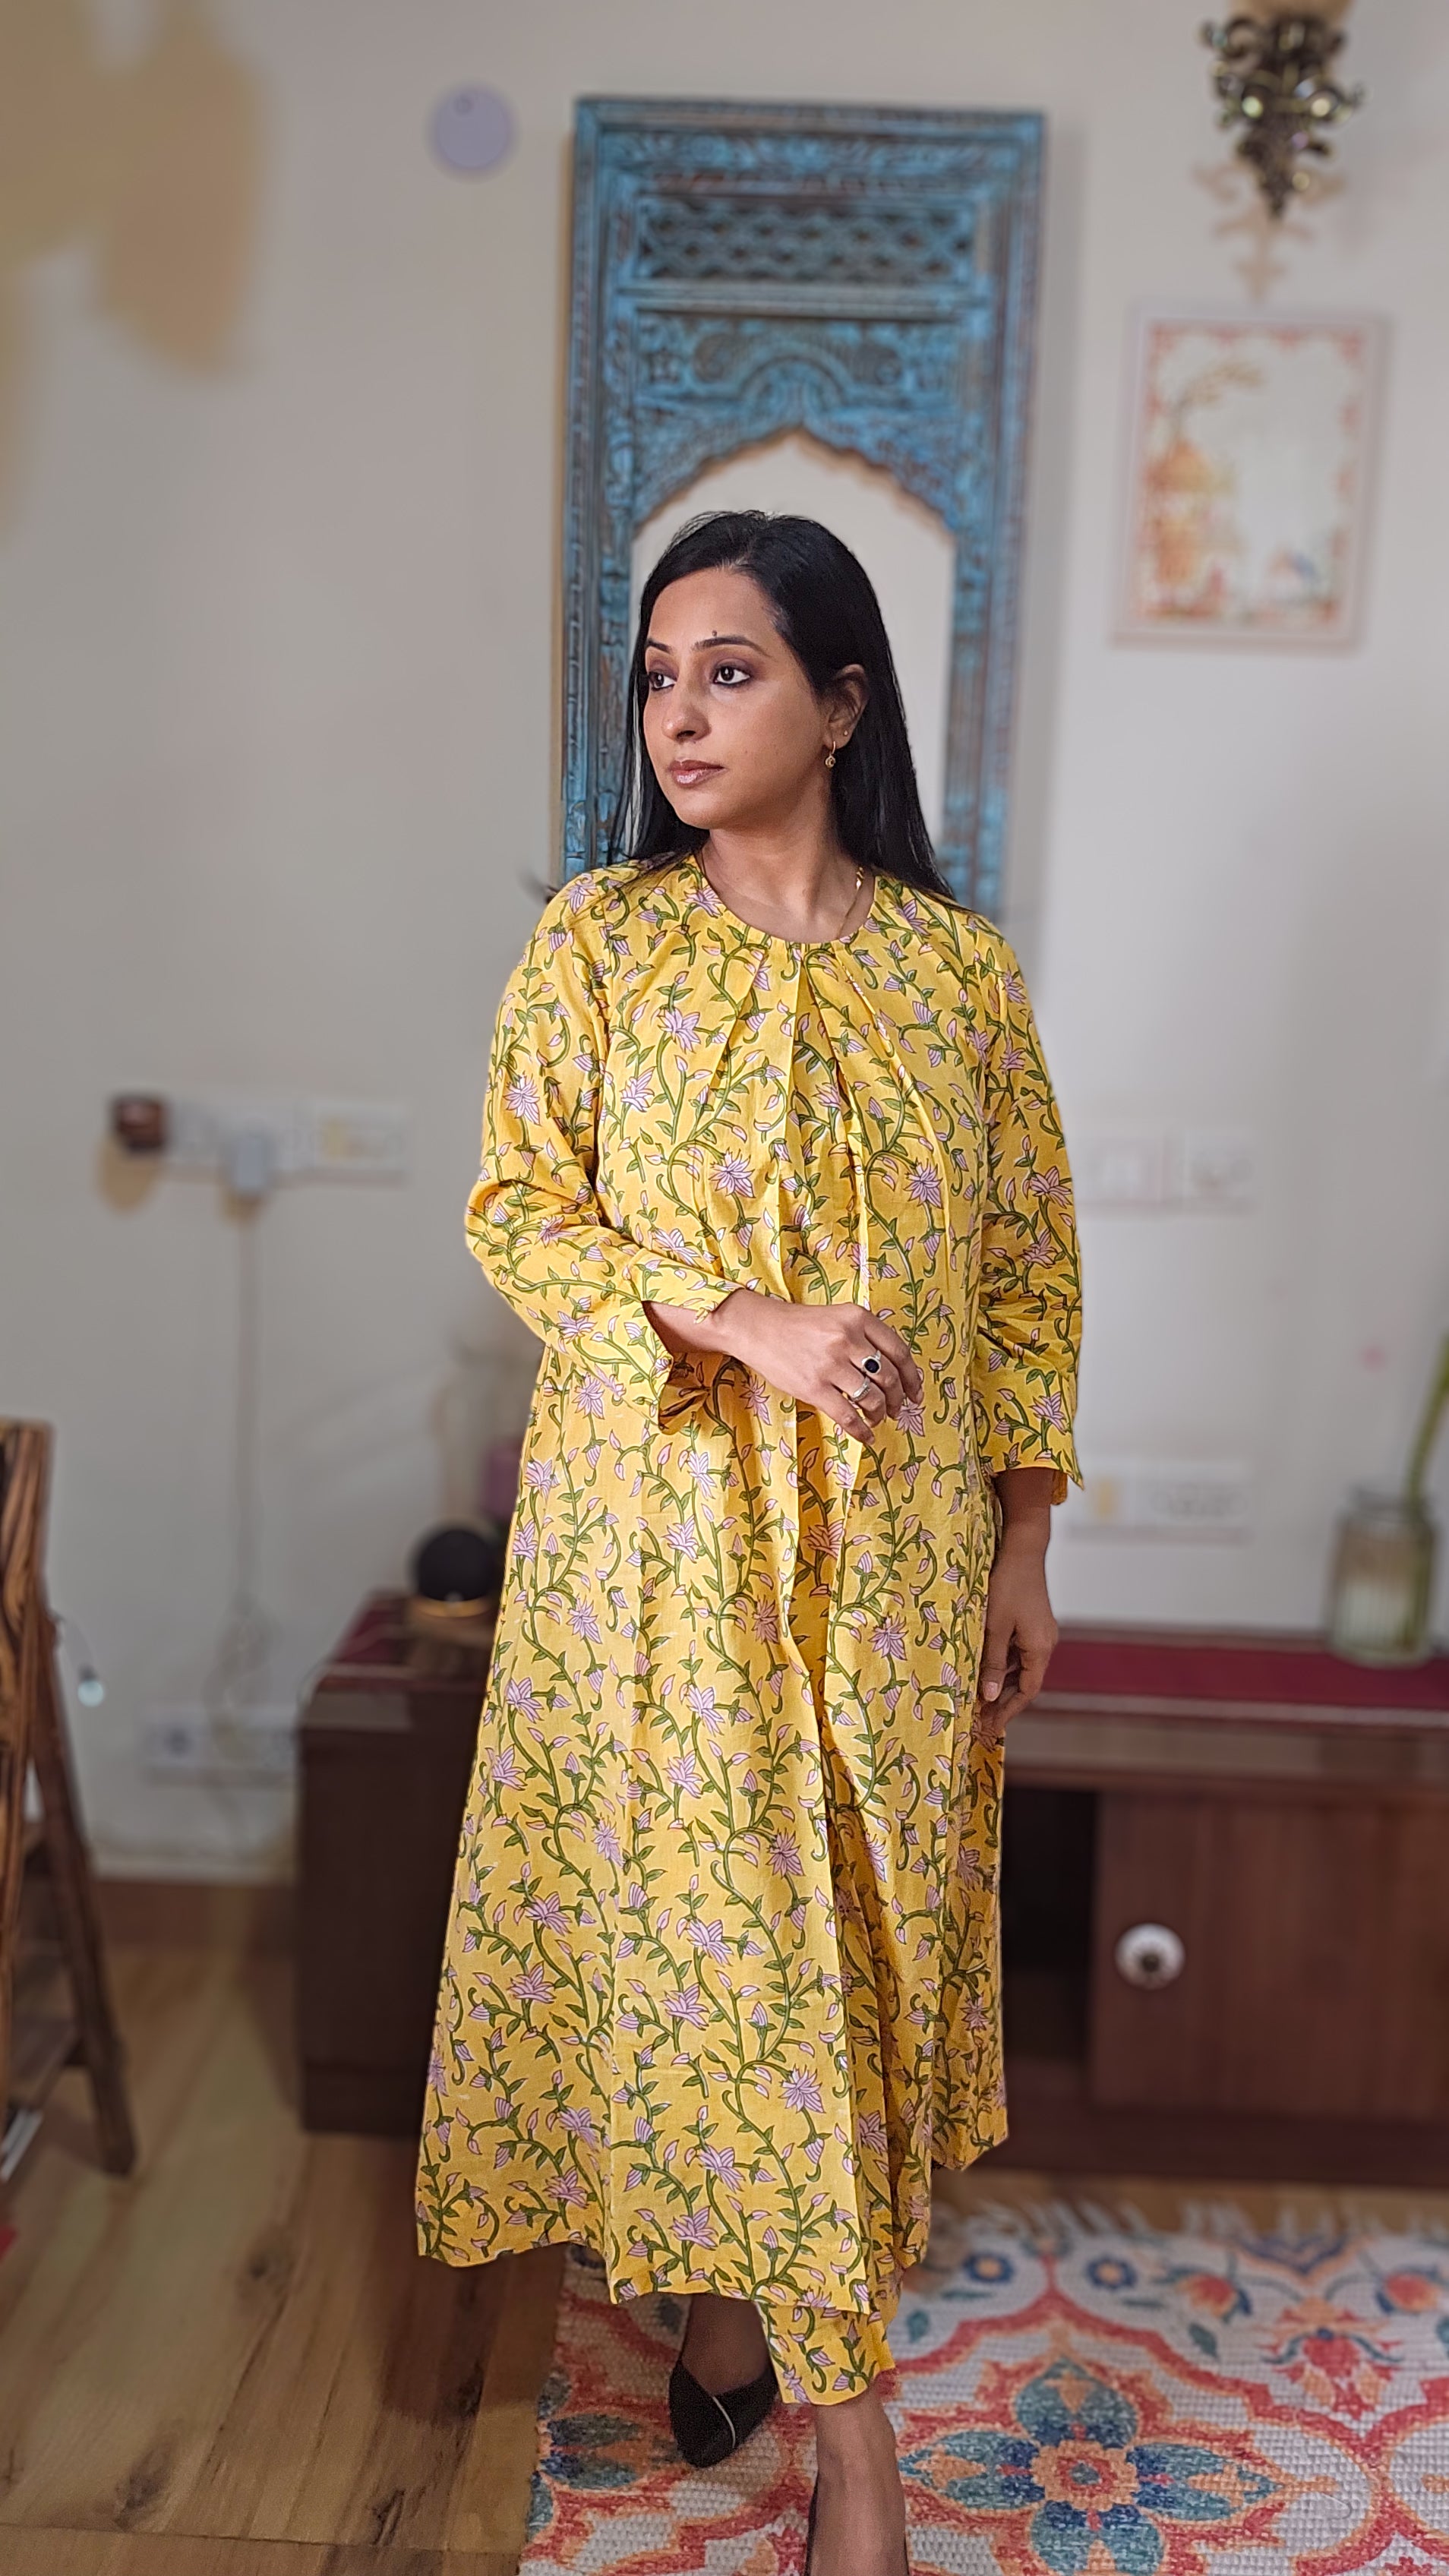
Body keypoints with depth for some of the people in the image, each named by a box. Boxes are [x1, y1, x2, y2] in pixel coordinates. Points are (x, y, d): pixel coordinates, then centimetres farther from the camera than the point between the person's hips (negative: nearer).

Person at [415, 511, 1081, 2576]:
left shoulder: (960, 966, 2)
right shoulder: (594, 941, -1)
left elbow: (1029, 1263, 5)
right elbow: (519, 1212, -4)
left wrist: (1024, 1542, 3)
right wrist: (747, 1327, -19)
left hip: (891, 1538, 2)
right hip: (663, 1518, -1)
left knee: (861, 1910, 10)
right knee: (720, 1913, 3)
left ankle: (749, 2298, 35)